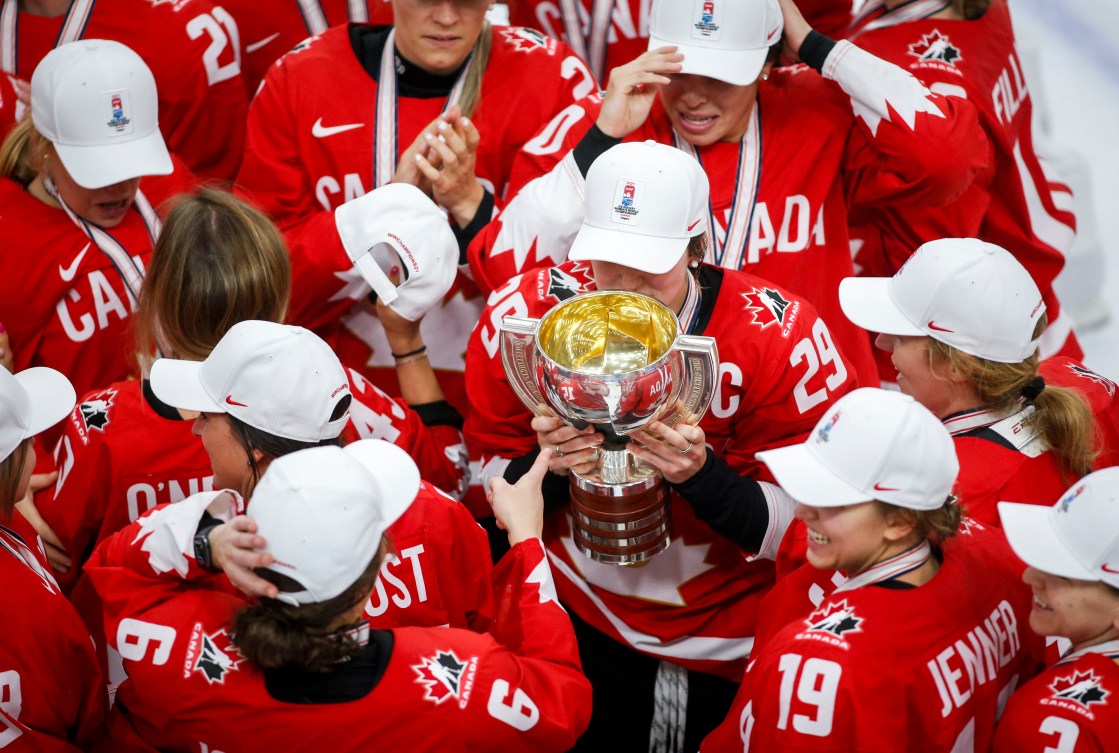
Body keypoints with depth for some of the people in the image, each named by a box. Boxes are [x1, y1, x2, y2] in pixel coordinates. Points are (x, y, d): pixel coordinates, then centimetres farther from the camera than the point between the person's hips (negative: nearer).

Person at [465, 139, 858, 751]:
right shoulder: (525, 315, -13)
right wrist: (548, 467, -25)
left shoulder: (776, 335, -20)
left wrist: (702, 474, -34)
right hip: (582, 628, 2)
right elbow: (486, 491, -3)